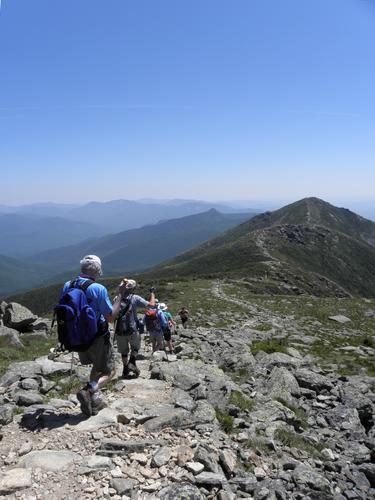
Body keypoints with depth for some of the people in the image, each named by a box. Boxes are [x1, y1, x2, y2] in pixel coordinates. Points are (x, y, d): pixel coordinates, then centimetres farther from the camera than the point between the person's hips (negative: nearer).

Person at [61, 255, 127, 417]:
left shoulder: (67, 286, -4)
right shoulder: (98, 289, -22)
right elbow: (111, 317, -18)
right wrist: (120, 295, -13)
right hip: (97, 338, -6)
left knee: (97, 366, 28)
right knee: (108, 372, 11)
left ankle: (94, 401, 22)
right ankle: (88, 391, -14)